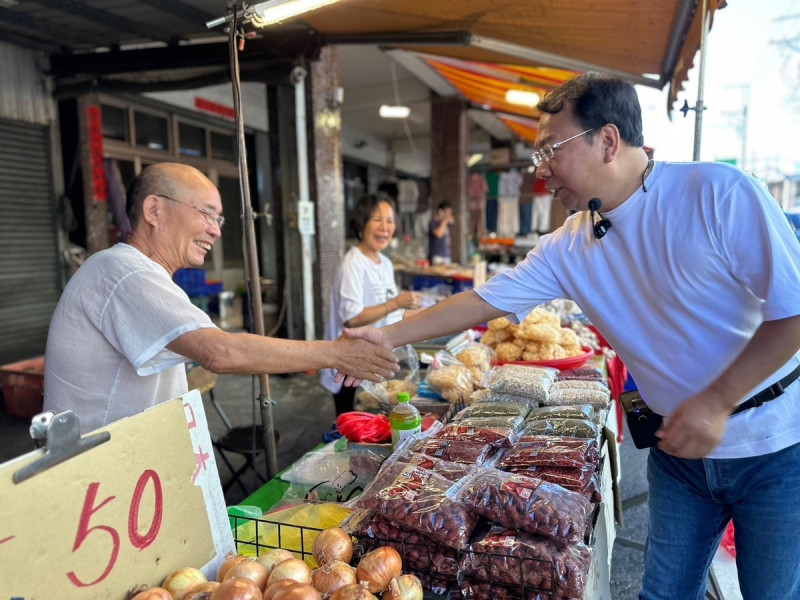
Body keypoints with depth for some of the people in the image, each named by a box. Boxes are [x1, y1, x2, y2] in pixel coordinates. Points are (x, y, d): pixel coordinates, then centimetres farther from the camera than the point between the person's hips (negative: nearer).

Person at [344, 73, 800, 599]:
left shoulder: (719, 193, -18)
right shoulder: (568, 249, -4)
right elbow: (485, 301, -2)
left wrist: (716, 402, -22)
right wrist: (390, 336, -3)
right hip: (681, 448, 4)